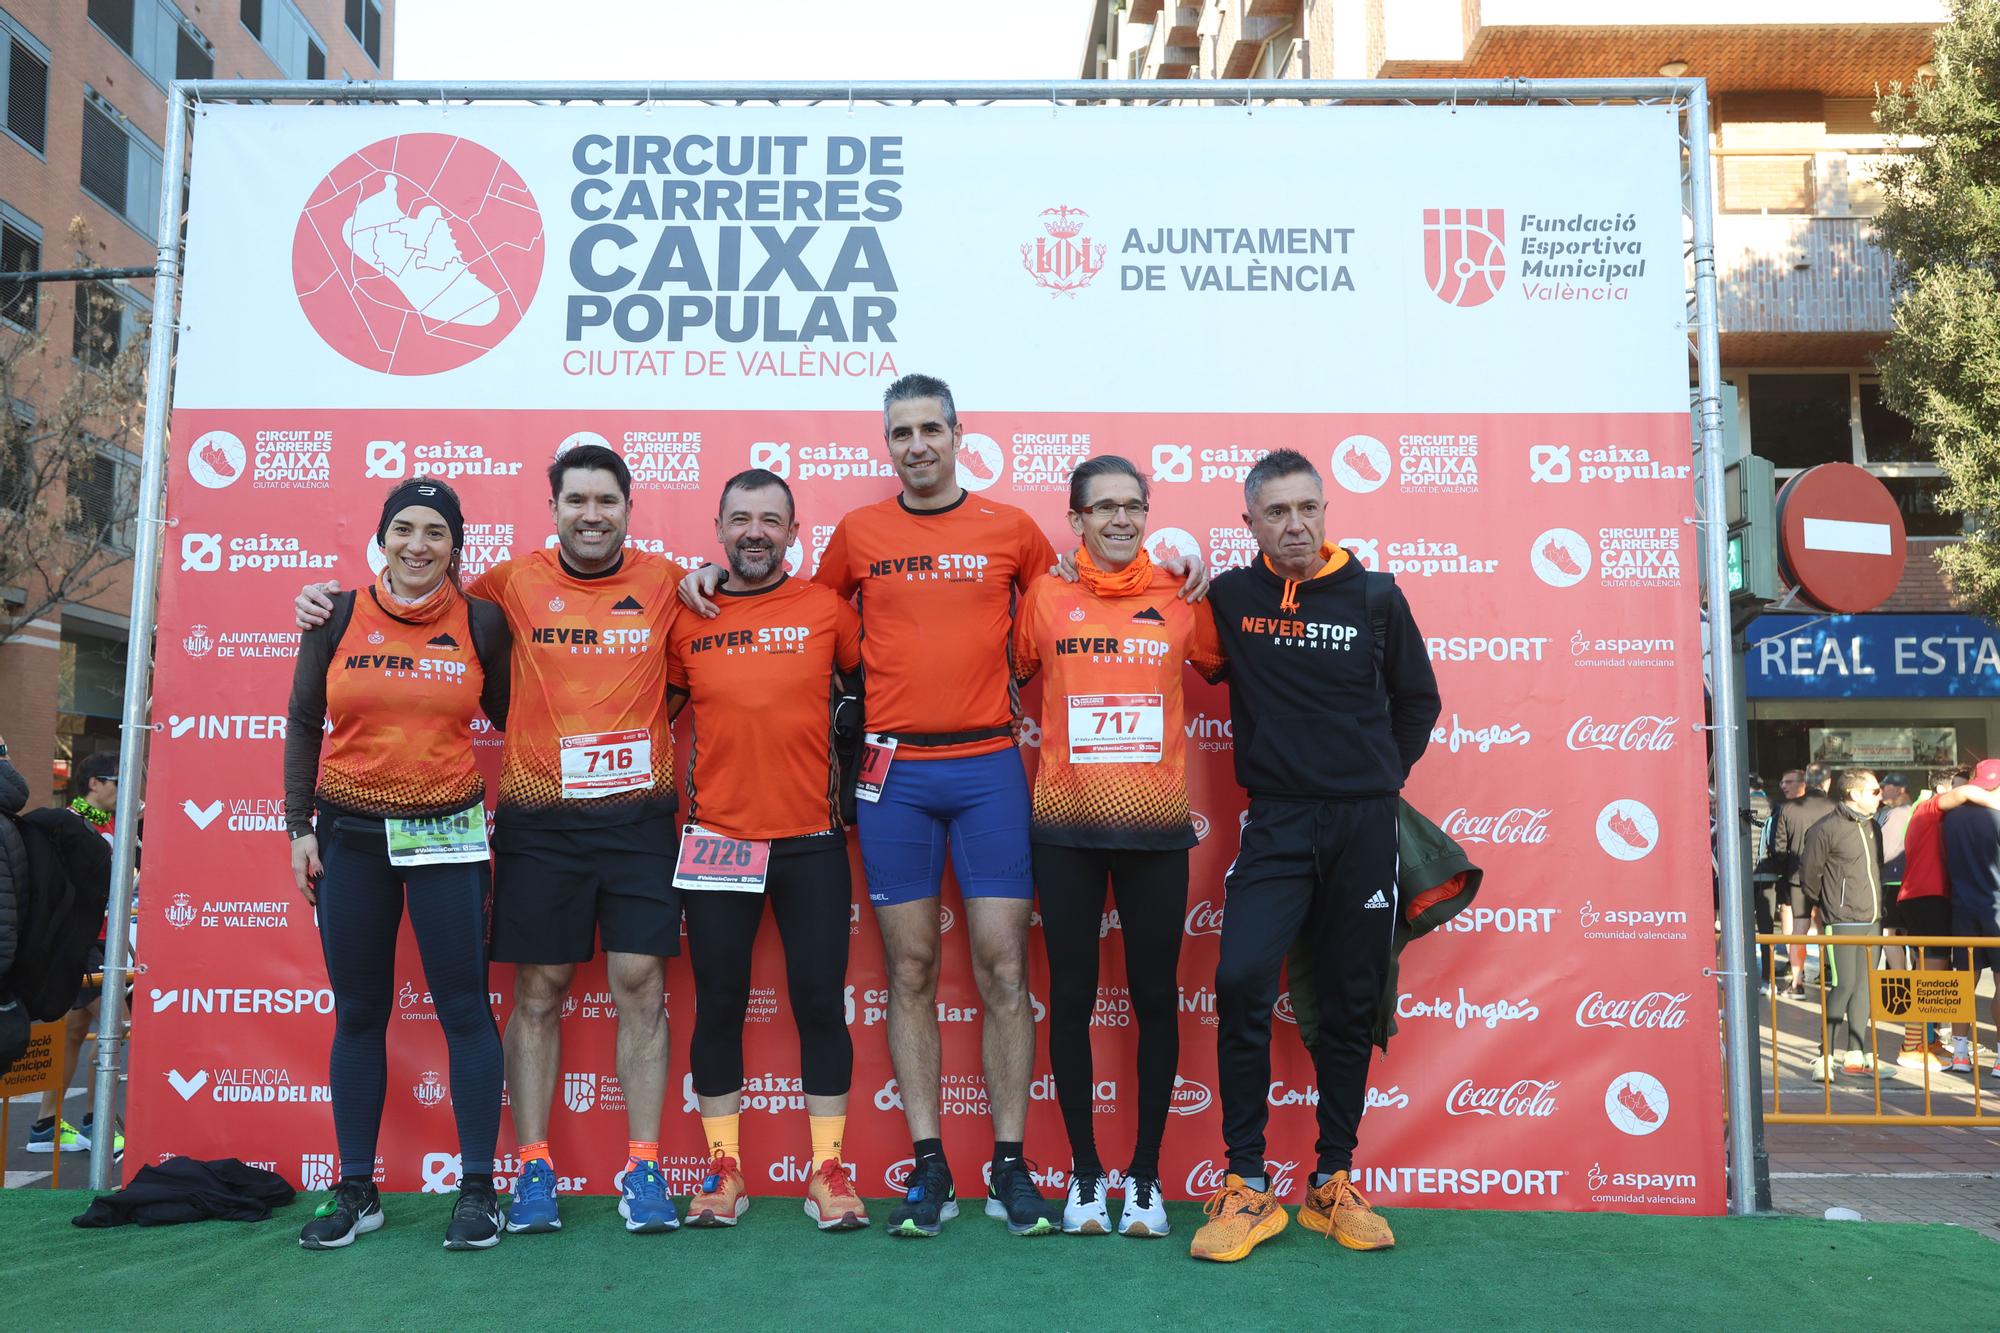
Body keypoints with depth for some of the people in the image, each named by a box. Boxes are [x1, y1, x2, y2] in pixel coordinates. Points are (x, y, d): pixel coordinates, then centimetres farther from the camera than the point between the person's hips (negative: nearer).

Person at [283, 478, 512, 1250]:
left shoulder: (482, 623, 0)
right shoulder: (337, 617, 2)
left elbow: (505, 716, 9)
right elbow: (303, 724, 7)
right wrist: (299, 827, 3)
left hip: (449, 834, -1)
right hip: (350, 835, 2)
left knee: (464, 1007, 0)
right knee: (358, 1013, 9)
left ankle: (478, 1189, 11)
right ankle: (356, 1191, 21)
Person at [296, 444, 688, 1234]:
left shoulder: (664, 583, 4)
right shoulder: (513, 583, 4)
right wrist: (330, 596, 9)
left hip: (638, 816, 0)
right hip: (537, 820, 1)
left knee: (640, 986, 0)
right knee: (538, 992, 5)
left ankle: (643, 1168, 9)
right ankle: (534, 1168, 15)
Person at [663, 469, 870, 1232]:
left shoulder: (827, 610, 0)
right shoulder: (686, 619, 3)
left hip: (812, 840, -1)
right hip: (717, 841, 1)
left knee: (821, 1003, 3)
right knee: (718, 1006, 8)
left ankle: (828, 1171, 15)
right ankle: (725, 1172, 21)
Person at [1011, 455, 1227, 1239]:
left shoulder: (1181, 599, 4)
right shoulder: (1044, 597, 3)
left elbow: (1222, 667, 16)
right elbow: (1007, 676, 9)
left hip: (1156, 827, 0)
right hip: (1065, 828, 0)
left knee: (1154, 997, 6)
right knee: (1072, 997, 7)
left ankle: (1146, 1174, 21)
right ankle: (1084, 1171, 22)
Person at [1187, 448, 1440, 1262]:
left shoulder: (1374, 598, 3)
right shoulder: (1228, 597, 1)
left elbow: (1417, 699, 14)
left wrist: (1382, 777, 9)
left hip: (1364, 826, 1)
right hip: (1276, 824, -1)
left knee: (1352, 1005, 6)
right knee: (1241, 981, -18)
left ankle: (1333, 1185, 20)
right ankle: (1247, 1188, -5)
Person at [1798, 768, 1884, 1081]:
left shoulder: (1872, 827, 13)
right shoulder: (1825, 830, -11)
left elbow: (1876, 870, 21)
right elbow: (1809, 875, -4)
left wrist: (1878, 908, 15)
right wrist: (1822, 907, 7)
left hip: (1871, 921, 7)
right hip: (1841, 923, -7)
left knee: (1864, 987, 8)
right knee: (1843, 985, -9)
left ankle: (1855, 1055, 15)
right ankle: (1826, 1056, -2)